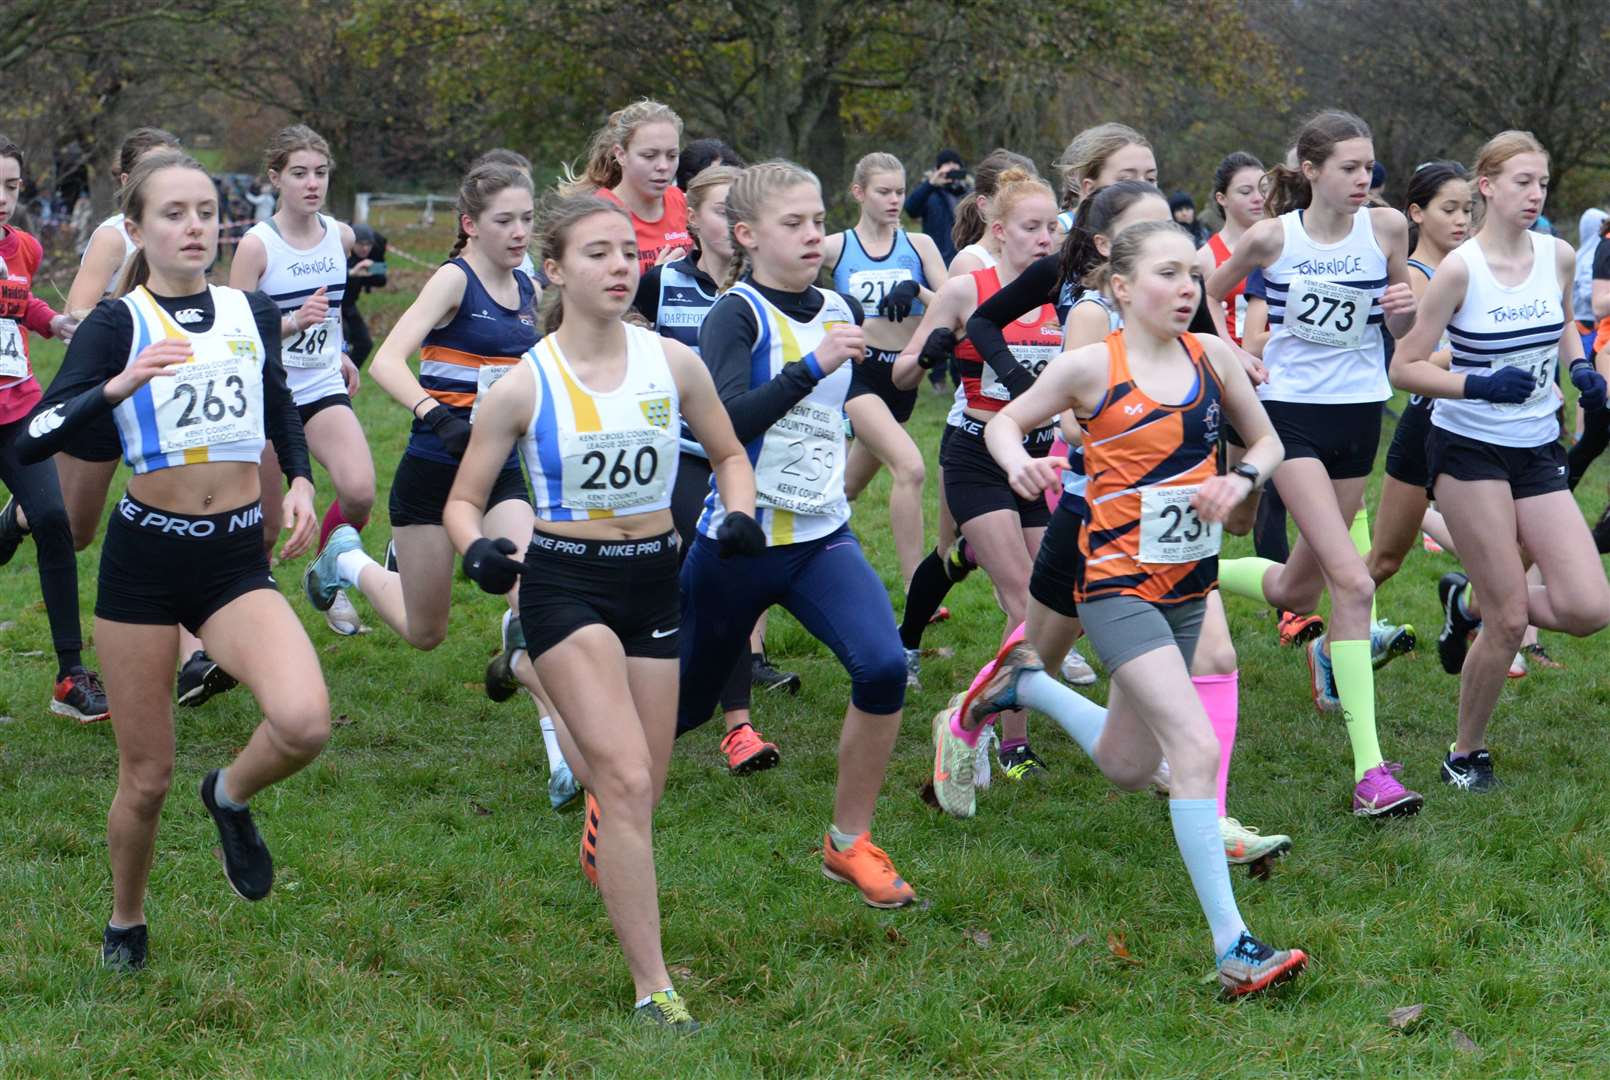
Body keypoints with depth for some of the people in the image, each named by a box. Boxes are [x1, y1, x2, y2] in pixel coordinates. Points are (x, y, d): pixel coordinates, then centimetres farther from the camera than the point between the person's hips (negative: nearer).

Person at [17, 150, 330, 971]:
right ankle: (125, 923, 33)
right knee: (146, 777, 5)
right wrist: (119, 385, -30)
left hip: (239, 559, 2)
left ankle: (231, 797, 9)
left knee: (304, 723, -24)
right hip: (147, 559, -2)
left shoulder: (252, 313, 4)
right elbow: (32, 439, -17)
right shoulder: (117, 325, -6)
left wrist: (300, 481, 7)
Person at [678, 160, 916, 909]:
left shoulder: (838, 311, 5)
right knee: (683, 700, 11)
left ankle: (849, 844, -2)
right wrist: (812, 367, -35)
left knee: (883, 666, -19)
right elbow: (723, 425, -29)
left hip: (822, 538, 4)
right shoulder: (737, 316, -13)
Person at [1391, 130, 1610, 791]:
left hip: (1538, 451, 5)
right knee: (1510, 622, -6)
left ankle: (1470, 603, 21)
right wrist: (1480, 385, -25)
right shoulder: (1459, 269, -14)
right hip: (1469, 452, -5)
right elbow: (1404, 368, -11)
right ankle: (1466, 755, 16)